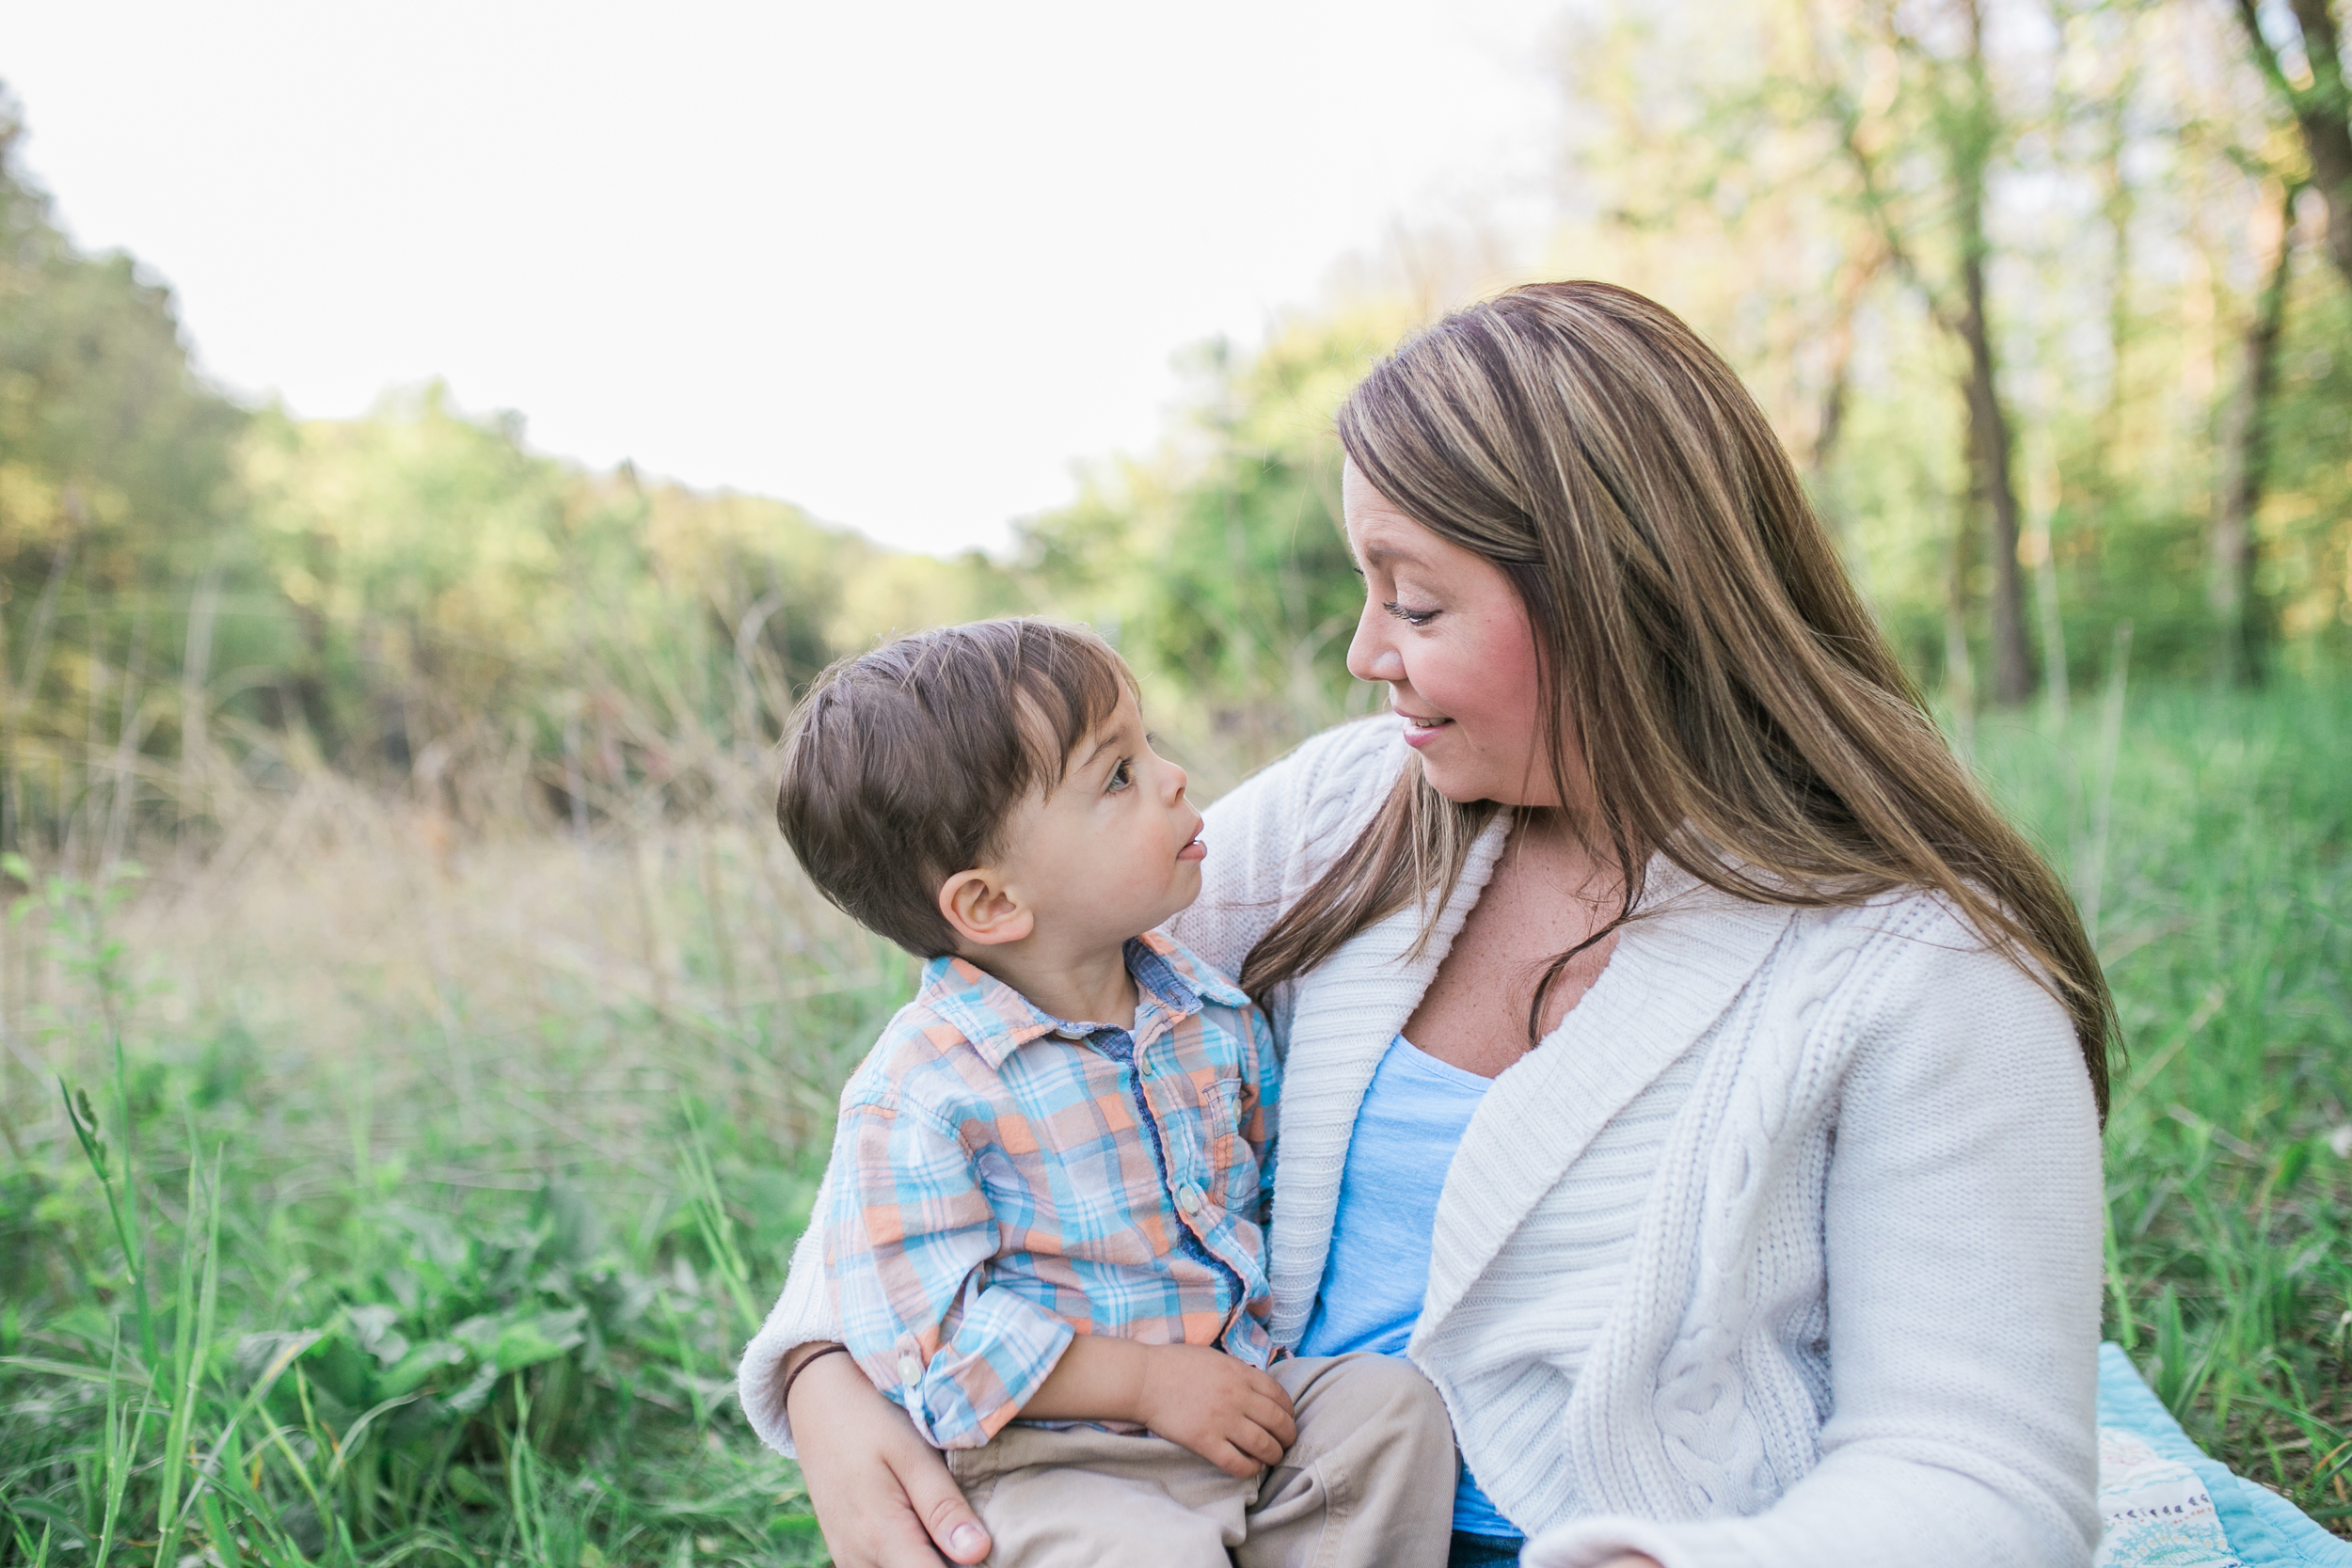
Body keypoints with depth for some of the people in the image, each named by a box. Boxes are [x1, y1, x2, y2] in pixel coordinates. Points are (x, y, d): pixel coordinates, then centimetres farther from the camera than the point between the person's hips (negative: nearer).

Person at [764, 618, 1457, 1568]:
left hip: (1237, 1390, 6)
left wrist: (1261, 1357, 5)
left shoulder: (1213, 1012, 4)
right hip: (1049, 1458, -6)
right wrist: (1151, 1382, -19)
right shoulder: (917, 1095, -18)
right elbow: (927, 1333, -19)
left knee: (1392, 1403, -12)